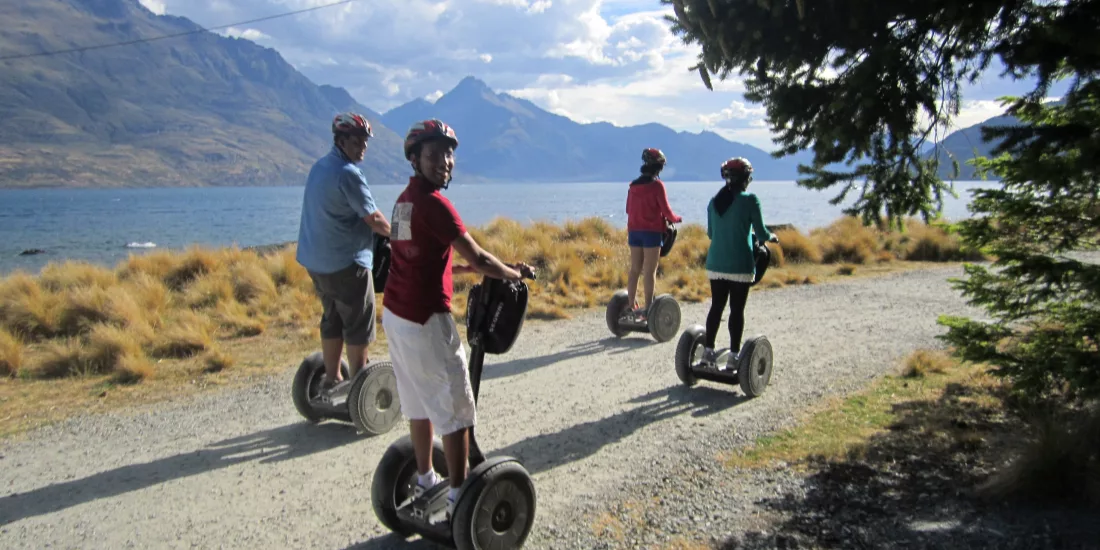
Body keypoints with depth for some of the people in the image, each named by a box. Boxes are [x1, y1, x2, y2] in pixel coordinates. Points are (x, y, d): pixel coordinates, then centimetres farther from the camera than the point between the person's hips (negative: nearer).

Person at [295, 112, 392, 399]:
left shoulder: (319, 167, 11)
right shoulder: (348, 173, -17)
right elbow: (373, 218, -16)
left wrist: (379, 230, 19)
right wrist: (394, 234, 3)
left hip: (316, 259, 9)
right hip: (346, 262, -9)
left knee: (332, 319, 17)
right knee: (359, 324, 2)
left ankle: (331, 379, 24)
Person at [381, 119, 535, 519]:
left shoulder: (406, 198, 11)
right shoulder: (432, 201, -17)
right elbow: (476, 259, -17)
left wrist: (473, 269, 18)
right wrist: (516, 273, -1)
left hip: (396, 313, 9)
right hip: (425, 319, -9)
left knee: (420, 401, 20)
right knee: (455, 407, 2)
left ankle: (425, 479, 33)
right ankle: (458, 496, 10)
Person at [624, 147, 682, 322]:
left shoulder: (633, 185, 8)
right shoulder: (657, 185, -10)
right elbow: (666, 211, -9)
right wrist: (676, 219, 10)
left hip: (634, 230, 6)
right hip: (652, 232, -6)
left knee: (635, 269, 9)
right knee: (650, 271, -3)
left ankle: (631, 307, 12)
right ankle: (648, 309, -4)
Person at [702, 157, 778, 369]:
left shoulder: (714, 201, 6)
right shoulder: (750, 200, -9)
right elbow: (761, 233, -6)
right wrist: (772, 237, 16)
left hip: (715, 264, 5)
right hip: (740, 266, -4)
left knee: (716, 306, 12)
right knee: (737, 310, 2)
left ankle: (708, 350, 15)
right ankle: (733, 355, 6)